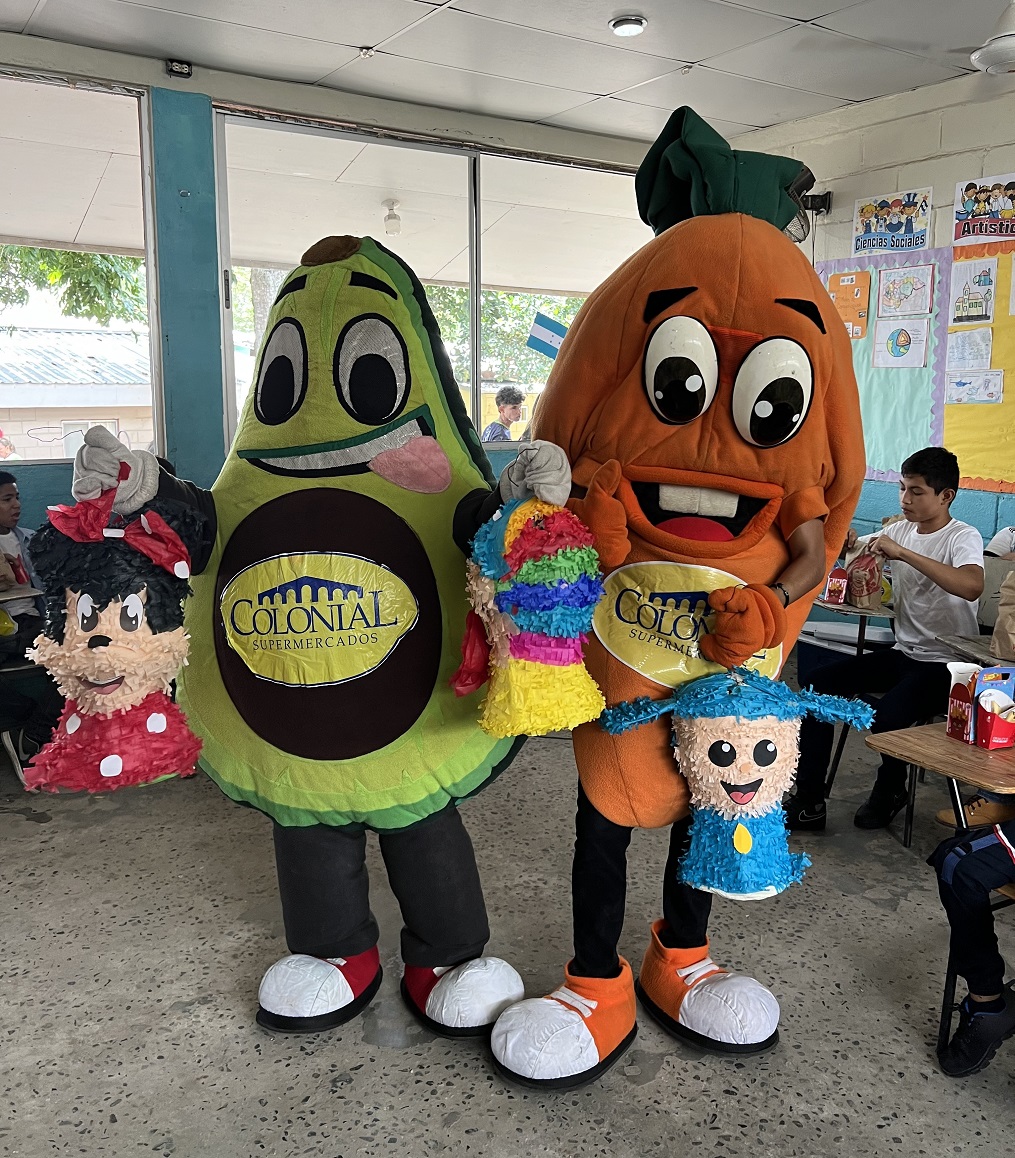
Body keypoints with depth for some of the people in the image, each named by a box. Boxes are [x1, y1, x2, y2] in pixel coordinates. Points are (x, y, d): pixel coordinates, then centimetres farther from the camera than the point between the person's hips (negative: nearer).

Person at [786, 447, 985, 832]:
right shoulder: (900, 530, 10)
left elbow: (972, 586, -33)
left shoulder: (963, 537, -11)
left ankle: (889, 792, 4)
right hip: (903, 653, 7)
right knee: (823, 681, -13)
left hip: (946, 664, -7)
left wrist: (903, 553, -33)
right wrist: (847, 543, -8)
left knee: (889, 715, -31)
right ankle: (808, 800, -9)